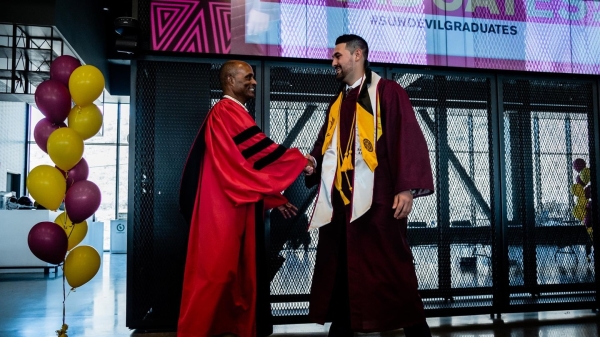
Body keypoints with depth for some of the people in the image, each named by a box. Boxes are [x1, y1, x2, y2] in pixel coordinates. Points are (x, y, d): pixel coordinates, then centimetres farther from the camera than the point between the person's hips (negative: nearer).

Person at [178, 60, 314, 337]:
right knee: (216, 268, -4)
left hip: (235, 206, 10)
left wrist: (276, 199, 15)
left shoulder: (235, 114, 20)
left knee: (236, 269, 11)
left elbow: (250, 163, 20)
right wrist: (300, 160, -8)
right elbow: (259, 149, -19)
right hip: (221, 206, -10)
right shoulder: (226, 112, -12)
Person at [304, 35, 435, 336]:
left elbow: (408, 139, -8)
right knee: (340, 271, 8)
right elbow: (325, 147, 20)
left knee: (390, 270, -2)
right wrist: (313, 162, -2)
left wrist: (406, 188, -18)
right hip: (340, 201, 7)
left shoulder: (387, 92, 1)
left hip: (376, 199, -6)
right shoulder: (336, 104, 21)